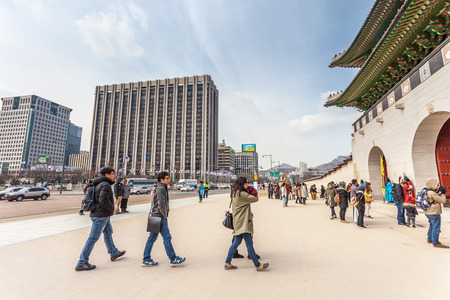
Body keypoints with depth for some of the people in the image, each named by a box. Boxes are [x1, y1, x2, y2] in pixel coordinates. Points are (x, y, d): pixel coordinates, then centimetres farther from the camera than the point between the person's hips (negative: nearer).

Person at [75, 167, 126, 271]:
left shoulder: (99, 184, 13)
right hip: (101, 215, -11)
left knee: (108, 233, 20)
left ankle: (114, 253, 35)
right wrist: (112, 208, -13)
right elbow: (103, 200, -28)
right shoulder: (105, 185, -19)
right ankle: (81, 263, 6)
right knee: (93, 238, -4)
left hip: (104, 215, 11)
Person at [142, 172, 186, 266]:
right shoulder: (161, 188, -15)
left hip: (156, 216, 10)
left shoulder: (163, 188, 15)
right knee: (167, 237, -3)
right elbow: (161, 203, -20)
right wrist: (165, 216, -12)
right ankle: (173, 259, 6)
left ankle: (146, 260, 21)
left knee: (152, 237, 13)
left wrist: (166, 212, 12)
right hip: (160, 217, -10)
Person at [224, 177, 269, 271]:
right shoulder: (241, 194, -18)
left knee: (236, 242, 16)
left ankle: (228, 263, 23)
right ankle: (258, 265, 12)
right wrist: (253, 195, 2)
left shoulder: (235, 193, 14)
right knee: (249, 244, 0)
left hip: (238, 223, 10)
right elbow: (255, 199, -14)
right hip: (243, 222, -10)